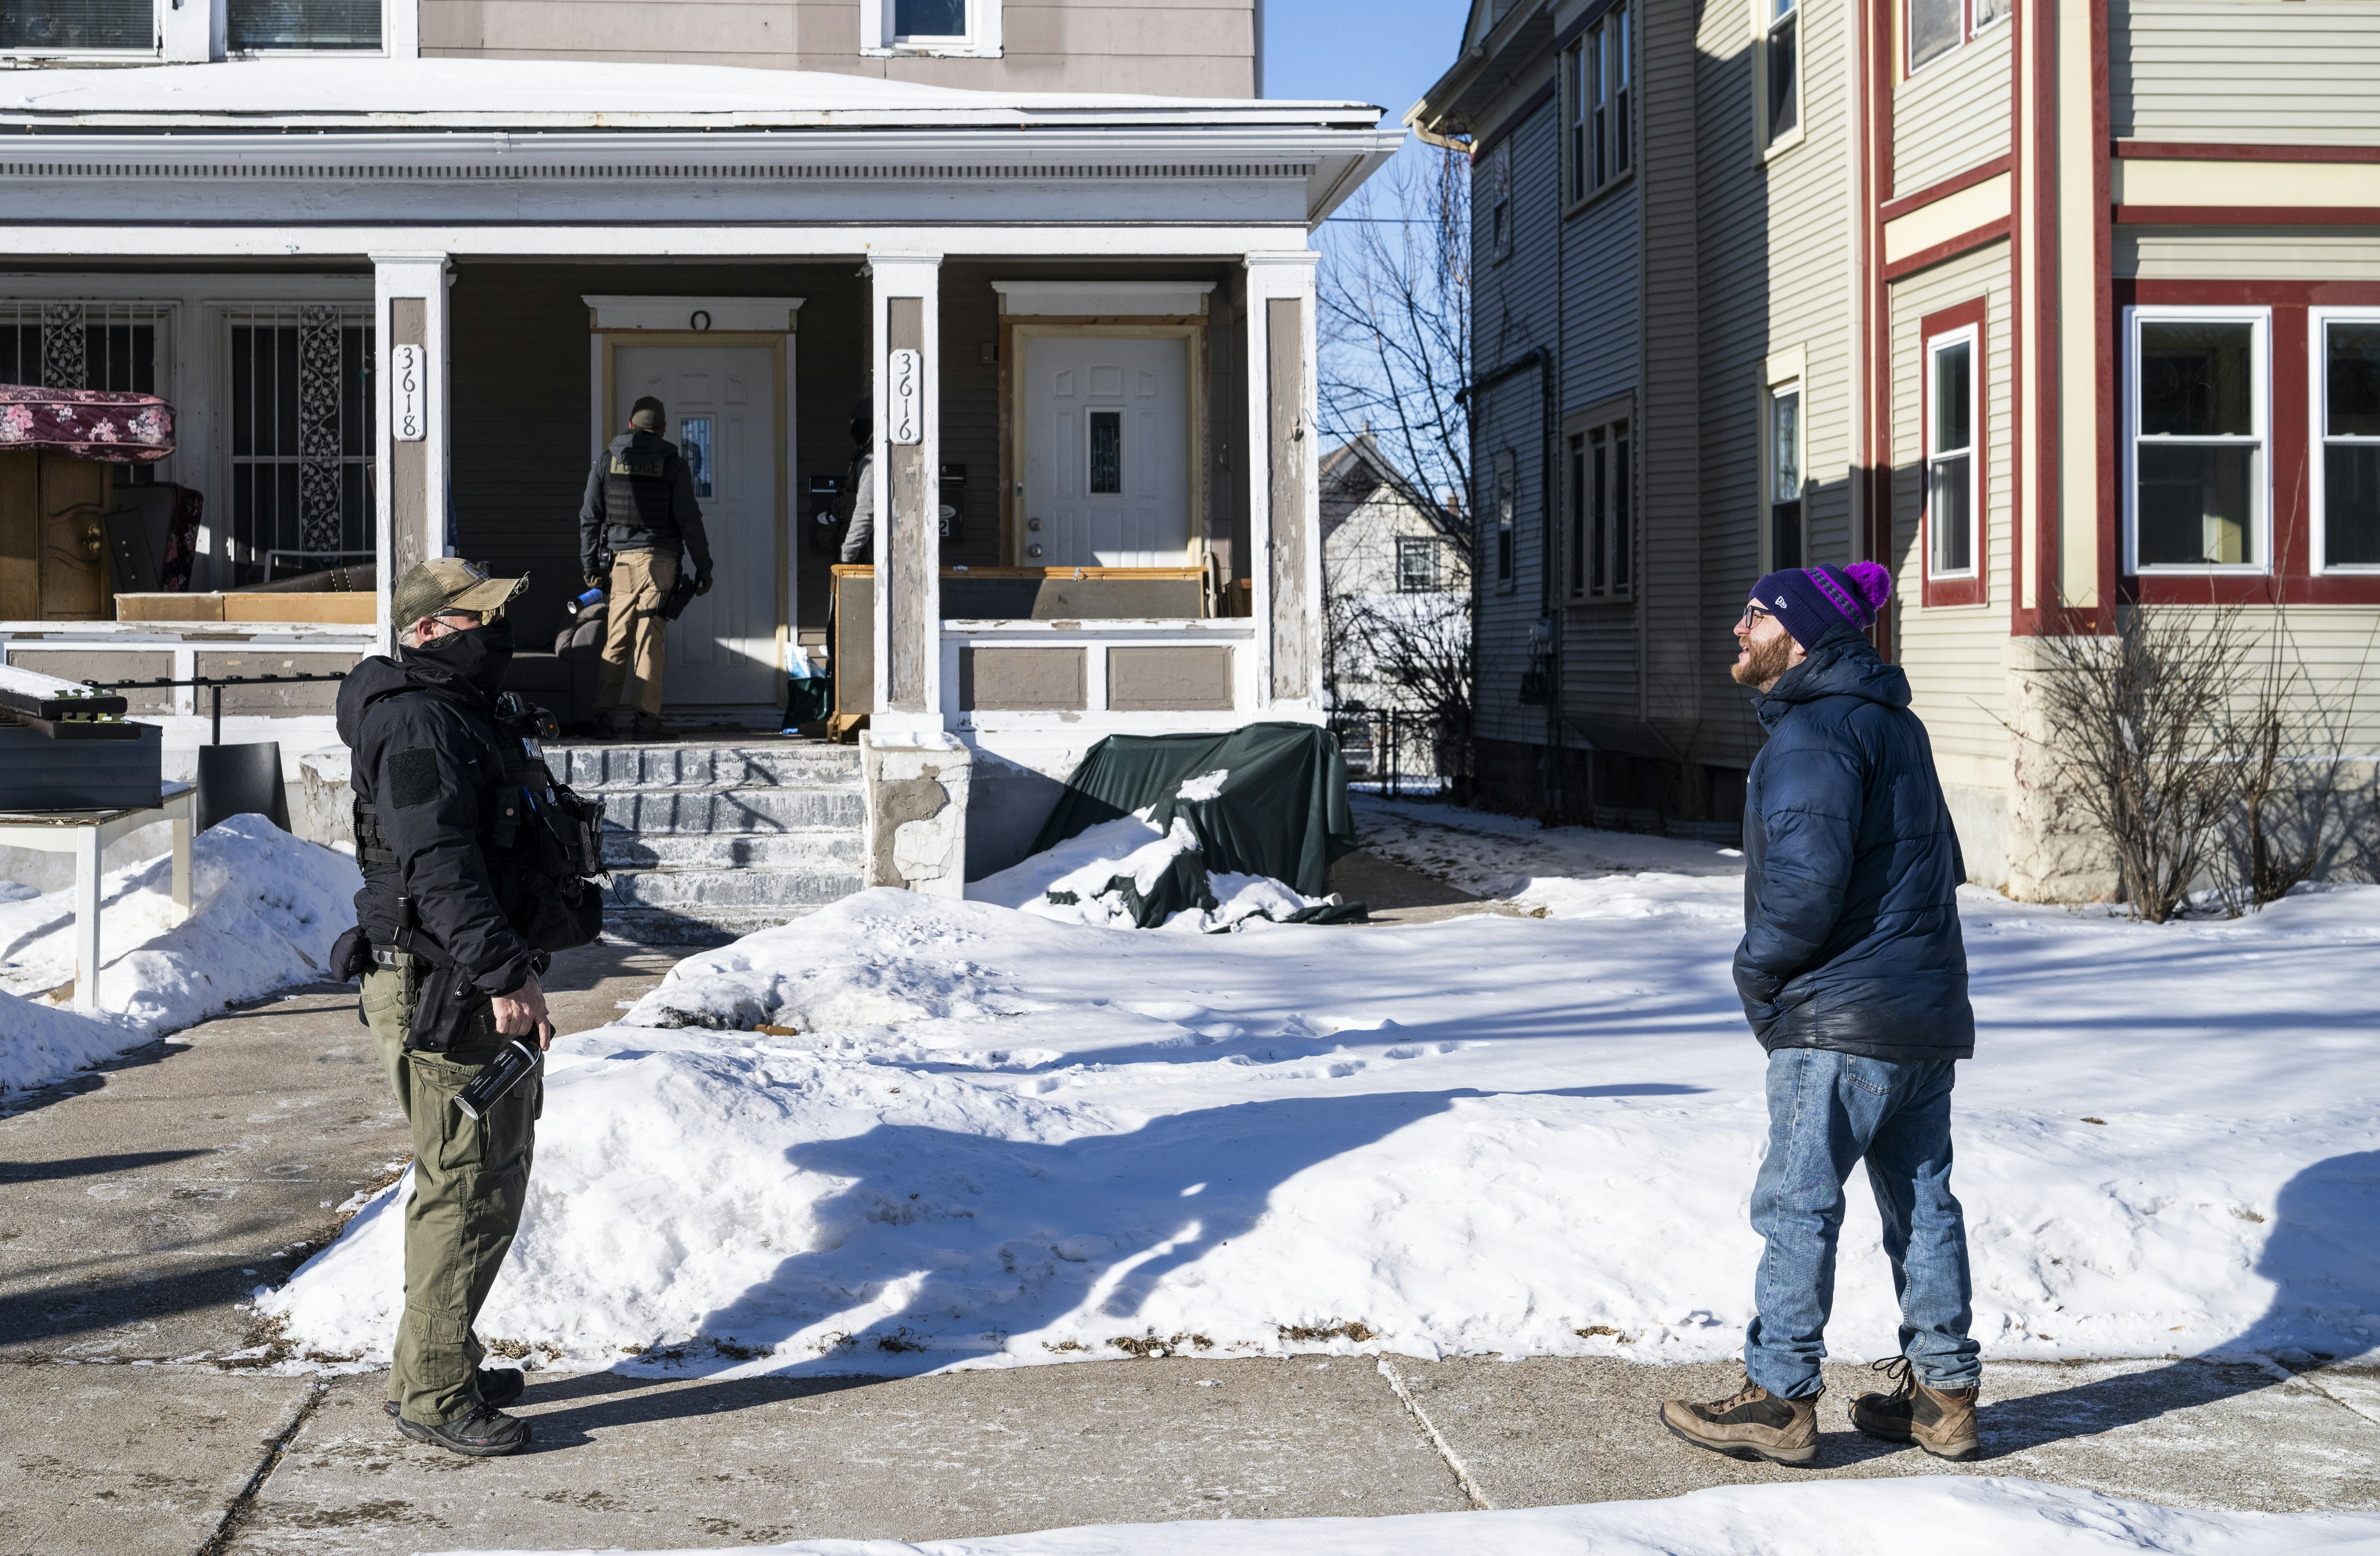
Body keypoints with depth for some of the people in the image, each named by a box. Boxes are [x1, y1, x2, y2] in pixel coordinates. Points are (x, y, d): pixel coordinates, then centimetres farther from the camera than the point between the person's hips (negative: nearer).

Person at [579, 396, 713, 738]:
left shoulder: (607, 460, 7)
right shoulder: (673, 464, -1)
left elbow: (590, 516, 9)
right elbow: (689, 520, -4)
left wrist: (590, 564, 17)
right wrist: (703, 567, 2)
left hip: (621, 557, 2)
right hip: (660, 558, -2)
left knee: (617, 639, 7)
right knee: (649, 639, -5)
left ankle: (606, 712, 7)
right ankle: (644, 713, -11)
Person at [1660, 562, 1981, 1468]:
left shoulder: (1814, 735, -14)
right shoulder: (1892, 723, 17)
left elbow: (1806, 879, -23)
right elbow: (1940, 863, 23)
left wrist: (1757, 972, -8)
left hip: (1840, 1019, -10)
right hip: (1928, 1012, 10)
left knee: (1797, 1203, -3)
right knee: (1922, 1201, 12)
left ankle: (1780, 1400, 1)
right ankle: (1942, 1393, 17)